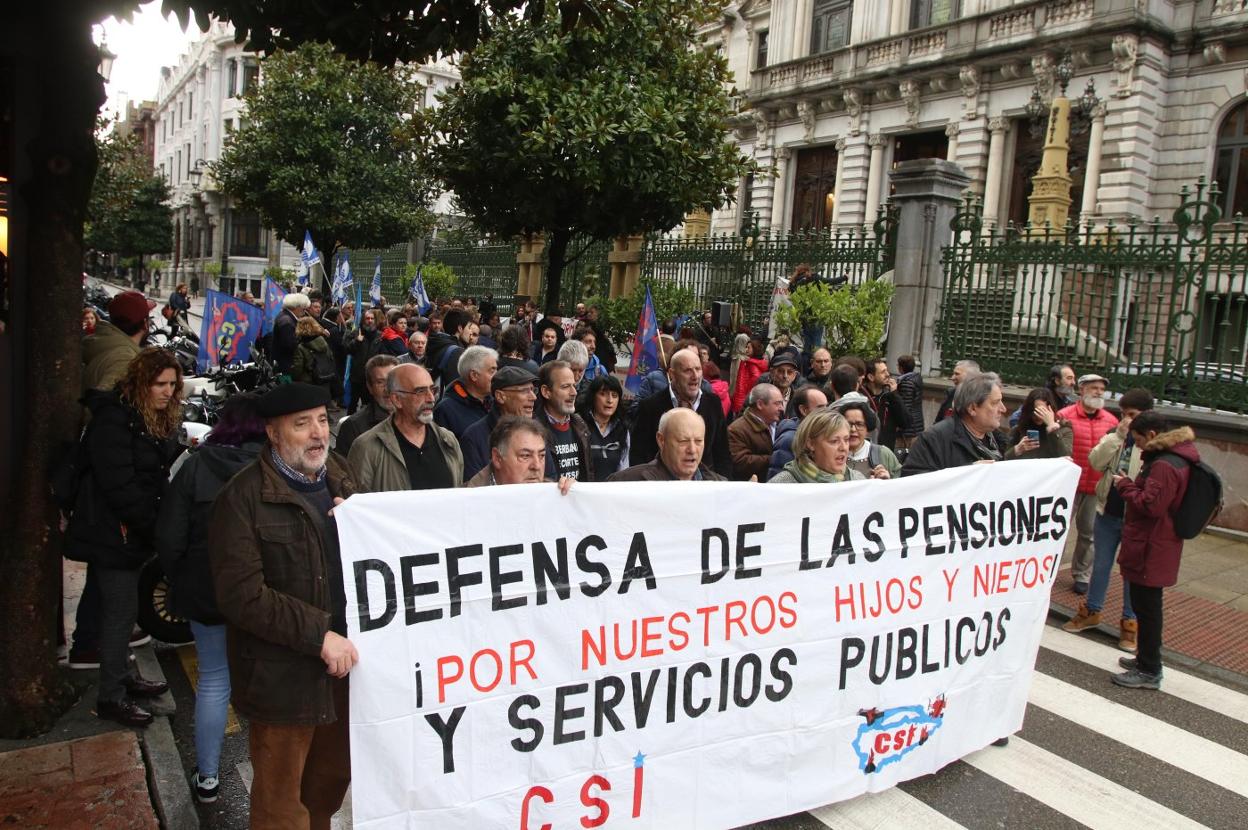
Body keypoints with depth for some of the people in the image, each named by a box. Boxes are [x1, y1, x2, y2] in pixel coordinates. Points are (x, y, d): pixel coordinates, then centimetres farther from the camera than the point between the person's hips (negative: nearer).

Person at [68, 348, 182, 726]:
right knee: (121, 611, -3)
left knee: (121, 608, 19)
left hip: (135, 529, 9)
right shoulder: (114, 419, -20)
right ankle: (111, 698, 8)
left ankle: (124, 676, 32)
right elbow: (119, 484, -24)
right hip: (113, 530, -9)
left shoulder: (161, 418, 8)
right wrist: (155, 526, -20)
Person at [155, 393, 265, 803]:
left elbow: (169, 537, -6)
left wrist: (182, 583, 10)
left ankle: (207, 777, 24)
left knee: (213, 681, 15)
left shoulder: (197, 464, -8)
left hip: (207, 591, 1)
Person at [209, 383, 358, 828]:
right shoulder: (243, 497, -13)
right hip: (283, 675, -6)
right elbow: (242, 594, -19)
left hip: (344, 660, 6)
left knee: (334, 776, 23)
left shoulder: (339, 475, 6)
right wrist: (319, 635, -21)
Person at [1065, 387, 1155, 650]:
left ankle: (1130, 622, 20)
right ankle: (1092, 611, 30)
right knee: (1101, 564, 16)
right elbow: (1096, 462, -7)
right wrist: (1118, 436, -14)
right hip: (1107, 511, 4)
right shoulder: (1114, 434, 4)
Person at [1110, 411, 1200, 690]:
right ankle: (1146, 658, 33)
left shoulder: (1165, 465, -22)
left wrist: (1124, 486, -13)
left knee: (1146, 607, -1)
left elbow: (1150, 505, -25)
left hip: (1150, 551, -10)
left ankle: (1149, 672, 8)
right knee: (1146, 605, 20)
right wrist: (1131, 484, 6)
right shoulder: (1177, 458, 12)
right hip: (1154, 548, 10)